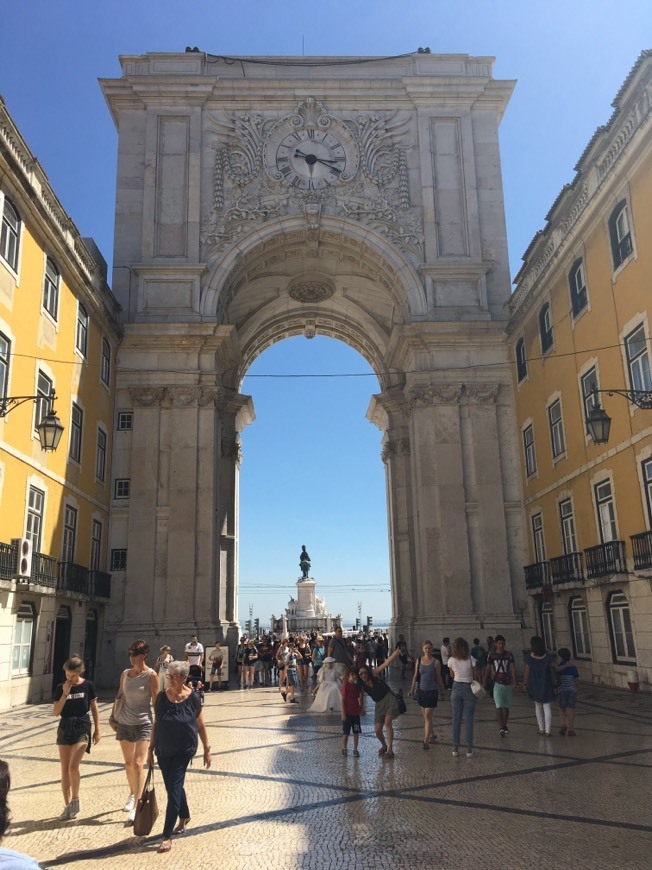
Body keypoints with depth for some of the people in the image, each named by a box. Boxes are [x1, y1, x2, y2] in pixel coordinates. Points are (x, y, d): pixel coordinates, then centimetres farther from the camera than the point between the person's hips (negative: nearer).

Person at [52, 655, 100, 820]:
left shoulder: (88, 686, -5)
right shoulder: (60, 688, 0)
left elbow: (94, 709, 3)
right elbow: (55, 712, -4)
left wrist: (97, 730, 2)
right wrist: (65, 694, -15)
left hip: (82, 728, -3)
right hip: (65, 728, 3)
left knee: (73, 766, -14)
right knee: (64, 769, 6)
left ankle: (75, 800, 7)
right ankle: (67, 805, 18)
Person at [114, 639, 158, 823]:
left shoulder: (151, 675, -9)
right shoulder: (125, 674, 4)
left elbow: (155, 700, -7)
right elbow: (120, 697, 14)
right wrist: (114, 717, 10)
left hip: (143, 723, -5)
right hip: (124, 723, 5)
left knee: (138, 764, -12)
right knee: (128, 764, 16)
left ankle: (136, 807, -9)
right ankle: (132, 795, 37)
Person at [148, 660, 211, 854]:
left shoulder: (192, 698, -12)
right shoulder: (162, 697, -5)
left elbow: (201, 725, -3)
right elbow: (156, 724, 5)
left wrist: (206, 749, 0)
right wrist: (151, 748, 6)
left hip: (183, 750, -4)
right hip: (164, 750, 4)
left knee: (173, 789, -6)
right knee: (173, 786, 18)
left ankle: (167, 836, 2)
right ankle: (184, 816, 43)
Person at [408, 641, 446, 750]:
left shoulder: (436, 662, -6)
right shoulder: (419, 661, 2)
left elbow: (438, 678, 2)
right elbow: (415, 676, 7)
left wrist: (442, 691, 7)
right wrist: (412, 689, 5)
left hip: (432, 692, -4)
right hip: (421, 691, 4)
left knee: (428, 717, -7)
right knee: (426, 716, 13)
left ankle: (426, 741, -4)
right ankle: (432, 735, 30)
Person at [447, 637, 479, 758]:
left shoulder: (451, 660, -6)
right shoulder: (471, 659, -13)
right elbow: (475, 676, -4)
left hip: (456, 688, 2)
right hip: (469, 688, -2)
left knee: (456, 719, 10)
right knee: (468, 719, 5)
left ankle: (455, 748, 14)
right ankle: (469, 749, 8)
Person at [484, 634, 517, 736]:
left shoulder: (509, 655, 2)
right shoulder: (491, 655, 0)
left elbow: (513, 668, -2)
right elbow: (487, 669, 5)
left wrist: (514, 682, -13)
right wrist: (484, 683, 5)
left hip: (507, 683, 2)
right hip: (497, 683, -2)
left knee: (506, 706, 11)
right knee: (499, 706, -13)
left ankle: (504, 725, 26)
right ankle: (501, 728, -14)